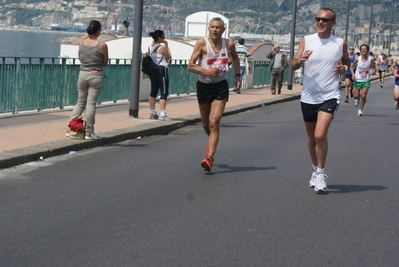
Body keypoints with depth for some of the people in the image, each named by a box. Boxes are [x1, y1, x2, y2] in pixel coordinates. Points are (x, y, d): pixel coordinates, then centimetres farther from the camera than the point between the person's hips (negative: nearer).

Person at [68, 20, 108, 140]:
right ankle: (89, 132, 4)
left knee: (80, 103, 15)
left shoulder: (81, 43, 2)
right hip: (96, 76, -4)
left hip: (83, 74, 4)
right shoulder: (102, 45, -11)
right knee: (91, 104, 0)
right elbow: (105, 63, -1)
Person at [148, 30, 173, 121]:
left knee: (153, 91, 12)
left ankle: (152, 113, 12)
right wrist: (167, 46, -1)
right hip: (161, 69, -8)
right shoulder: (162, 47, -13)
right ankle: (162, 114, -13)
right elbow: (169, 57, -5)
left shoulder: (150, 47, 9)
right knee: (164, 92, -6)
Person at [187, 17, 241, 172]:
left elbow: (235, 58, 20)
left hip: (220, 87, -1)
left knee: (214, 122, -15)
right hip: (204, 85, 1)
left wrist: (237, 75, 10)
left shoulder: (229, 44, -2)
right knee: (205, 123, 16)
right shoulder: (202, 43, -10)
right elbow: (190, 66, -12)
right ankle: (212, 144, 47)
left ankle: (209, 158, -18)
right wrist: (207, 72, -24)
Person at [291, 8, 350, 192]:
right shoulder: (306, 40, 1)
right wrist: (301, 60, -24)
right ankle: (315, 170, 33)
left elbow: (347, 64, 14)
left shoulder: (340, 43, -1)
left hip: (329, 96, -3)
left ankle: (320, 173, -2)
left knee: (320, 135, -18)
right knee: (311, 137, 14)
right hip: (308, 97, 3)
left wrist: (343, 69, -9)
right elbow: (293, 65, -1)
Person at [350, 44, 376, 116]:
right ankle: (357, 99, 42)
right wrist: (353, 73, -13)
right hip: (357, 80, 0)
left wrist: (374, 71, -21)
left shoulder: (371, 59, -9)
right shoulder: (357, 59, -9)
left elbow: (374, 67, 2)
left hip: (366, 80, 0)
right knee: (356, 96, 3)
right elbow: (351, 67, 4)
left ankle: (360, 109, 11)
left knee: (364, 96, -9)